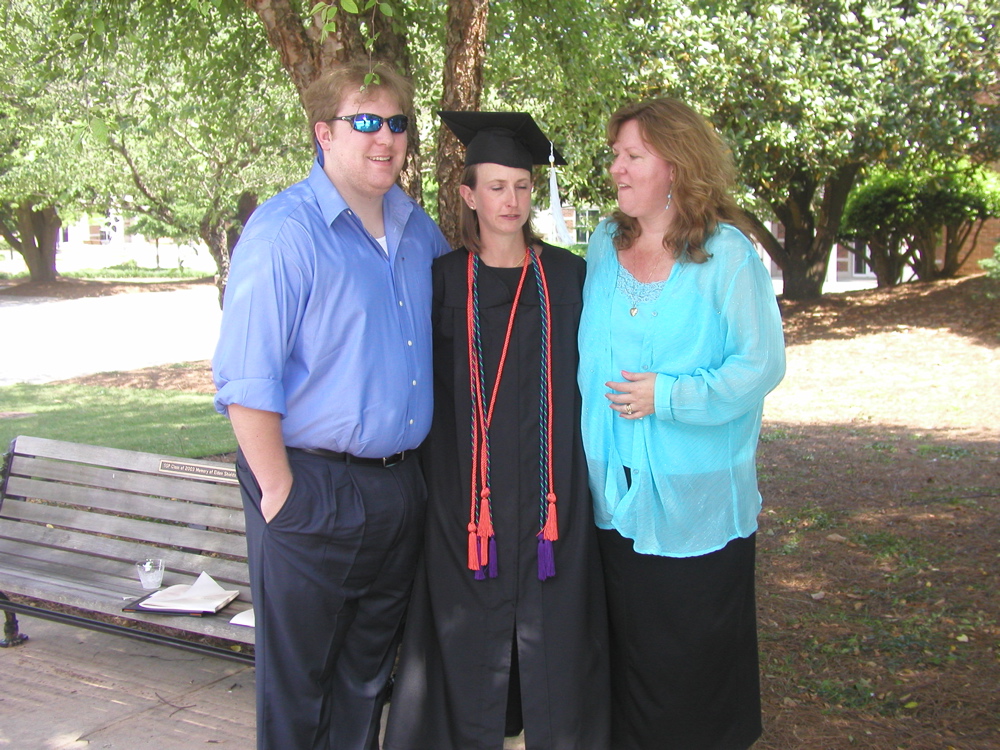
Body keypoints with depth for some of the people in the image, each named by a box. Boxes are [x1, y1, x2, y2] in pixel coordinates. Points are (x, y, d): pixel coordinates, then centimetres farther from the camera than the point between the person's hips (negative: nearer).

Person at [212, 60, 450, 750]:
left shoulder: (418, 229, 8)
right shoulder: (283, 232, -14)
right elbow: (246, 381, -17)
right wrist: (280, 490, -16)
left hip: (400, 486, 7)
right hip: (314, 489, -6)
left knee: (369, 668, 20)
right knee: (298, 681, 9)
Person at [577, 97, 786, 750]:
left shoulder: (726, 255, -11)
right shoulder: (604, 245, 6)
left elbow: (762, 365, -13)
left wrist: (667, 396, -20)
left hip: (697, 500, -4)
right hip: (617, 495, 5)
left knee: (695, 657, 9)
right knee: (630, 647, 16)